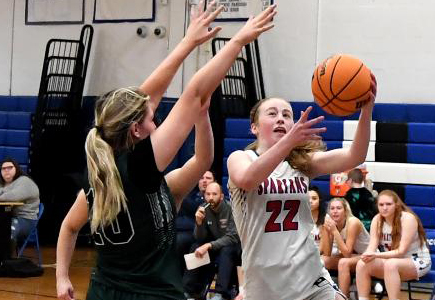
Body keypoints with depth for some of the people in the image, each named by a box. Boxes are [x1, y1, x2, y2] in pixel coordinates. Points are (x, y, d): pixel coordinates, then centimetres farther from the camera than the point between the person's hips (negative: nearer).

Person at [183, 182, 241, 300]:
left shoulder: (230, 209, -19)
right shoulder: (203, 210, -5)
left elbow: (232, 237, -25)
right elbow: (200, 239, -3)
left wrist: (208, 245, -34)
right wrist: (199, 222, -23)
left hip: (232, 247, -5)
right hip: (215, 247, 5)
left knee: (226, 250, -34)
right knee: (195, 248, -18)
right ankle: (191, 290, -10)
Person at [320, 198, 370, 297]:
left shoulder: (353, 222, -25)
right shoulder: (330, 223, -8)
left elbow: (347, 253, -29)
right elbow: (327, 254, -12)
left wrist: (334, 231, -33)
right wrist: (326, 230, -23)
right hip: (350, 256, 7)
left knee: (343, 262, -33)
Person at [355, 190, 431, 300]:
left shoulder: (408, 218, -21)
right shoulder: (377, 219, -4)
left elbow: (401, 251, -23)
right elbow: (372, 247, -10)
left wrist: (376, 255, -36)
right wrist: (367, 255, -35)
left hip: (417, 261, -6)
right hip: (392, 260, 6)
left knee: (391, 264, -37)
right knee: (362, 264, -19)